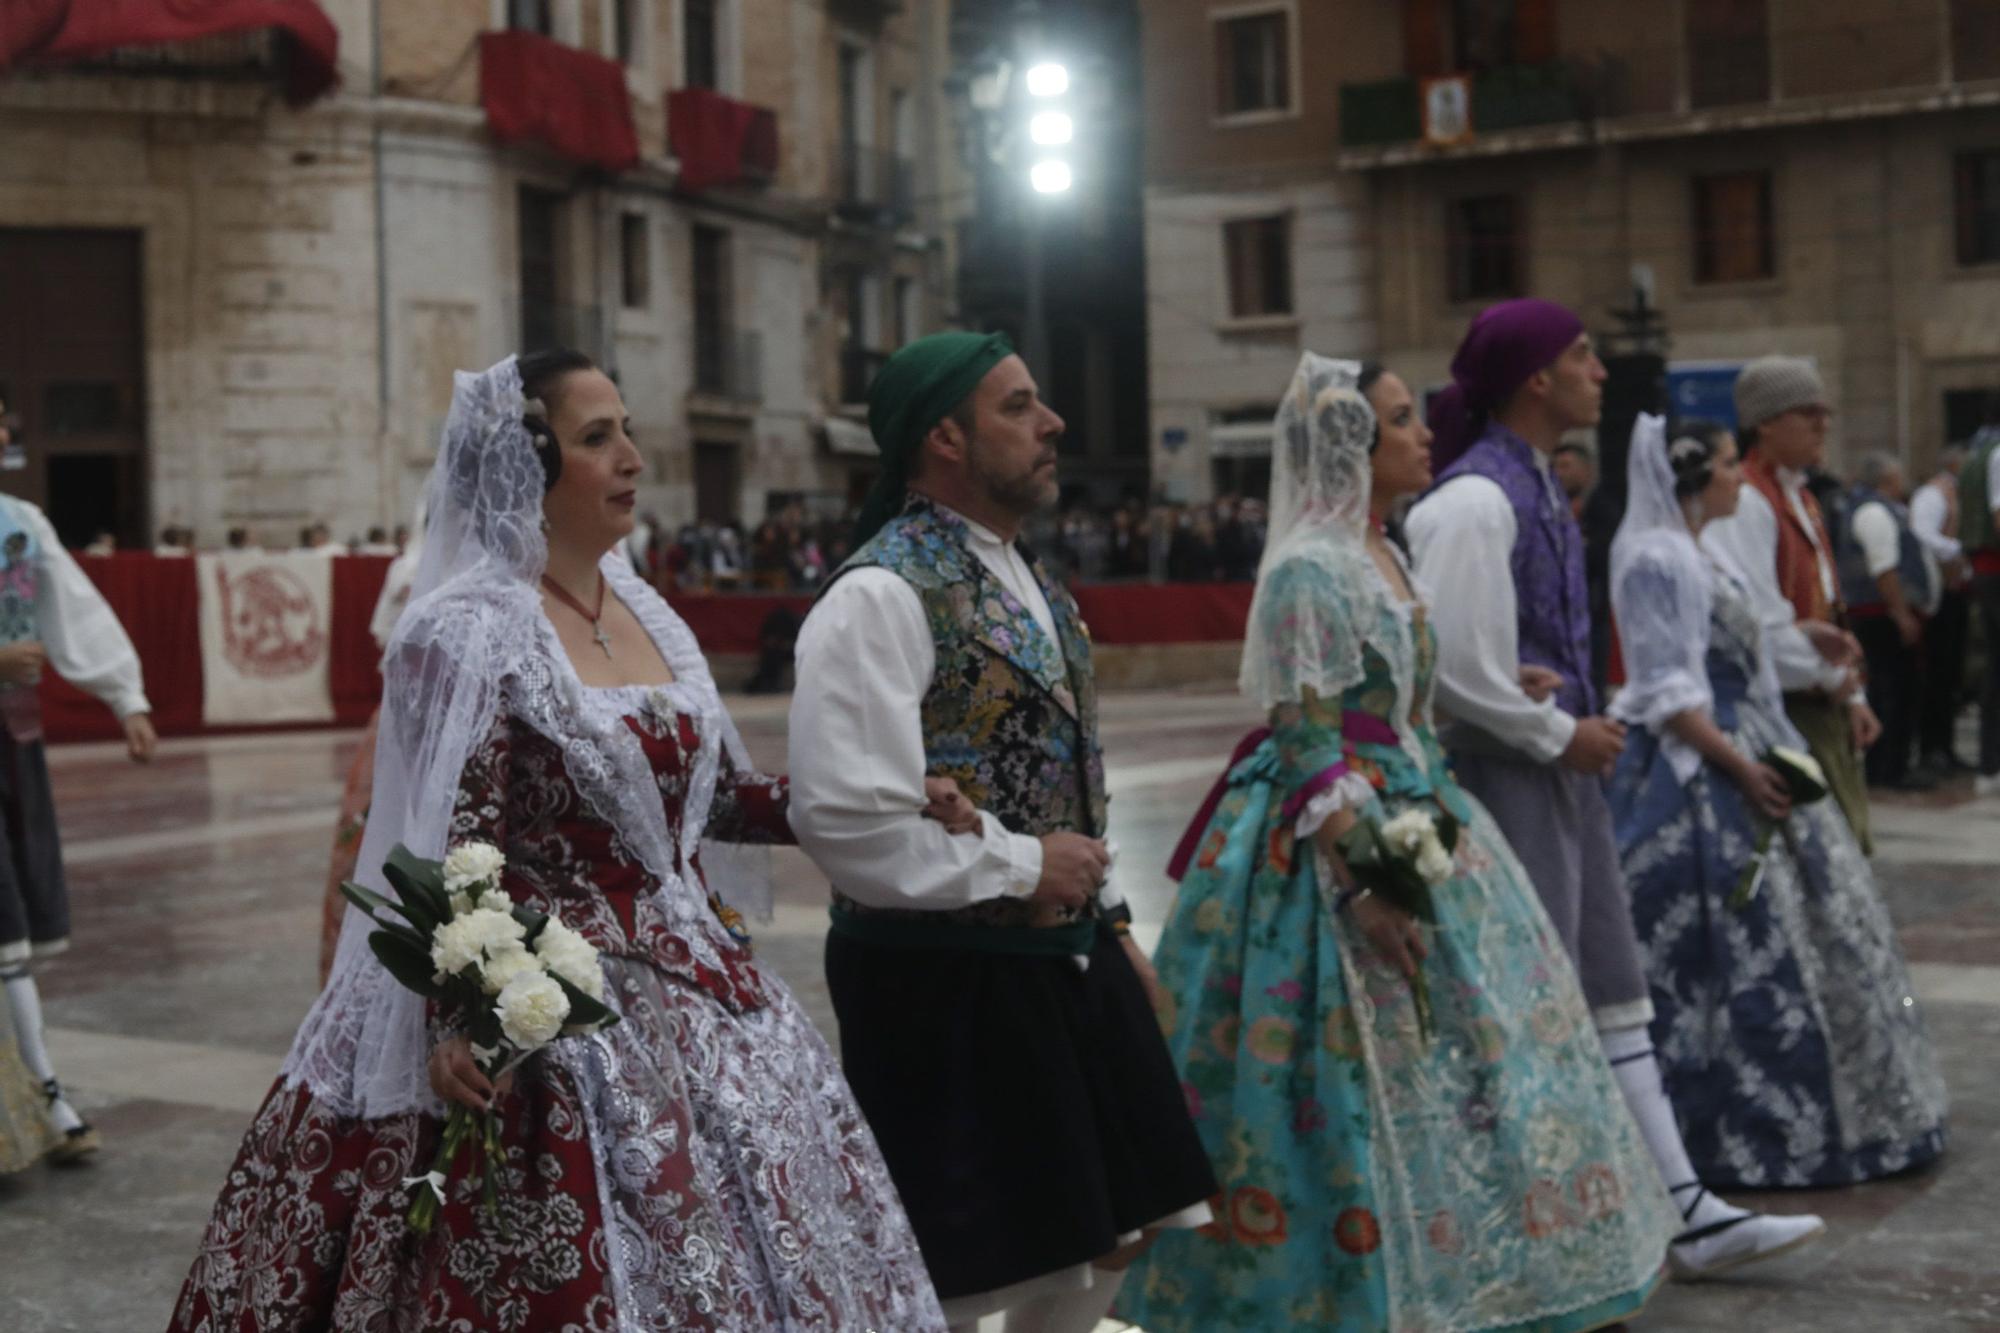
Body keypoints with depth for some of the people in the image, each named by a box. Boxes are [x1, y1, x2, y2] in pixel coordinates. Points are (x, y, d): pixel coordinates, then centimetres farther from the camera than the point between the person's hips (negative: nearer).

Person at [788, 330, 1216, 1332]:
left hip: (1067, 965, 9)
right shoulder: (880, 598, -18)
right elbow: (845, 817, -26)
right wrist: (1020, 867, -17)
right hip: (947, 985, -9)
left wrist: (1105, 913, 16)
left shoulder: (1027, 581, 11)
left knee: (1099, 1249, 17)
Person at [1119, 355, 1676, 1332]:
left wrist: (1428, 843, 18)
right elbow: (1308, 746, -20)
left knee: (1463, 1036, 12)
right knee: (1366, 1076, -4)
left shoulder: (1386, 557, 12)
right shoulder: (1309, 570, -15)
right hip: (1335, 842, -10)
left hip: (1415, 821, 10)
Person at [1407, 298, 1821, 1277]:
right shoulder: (1475, 498, -18)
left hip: (1561, 767, 10)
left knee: (1612, 1000, 13)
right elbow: (1453, 664, -23)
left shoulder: (1537, 485, 12)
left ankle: (1687, 1213, 21)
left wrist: (1577, 726, -2)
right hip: (1503, 775, -10)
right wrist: (1561, 734, -12)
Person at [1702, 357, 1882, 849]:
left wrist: (1852, 695, 12)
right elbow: (1762, 624, -20)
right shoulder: (1746, 503, -15)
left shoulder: (1802, 499, 17)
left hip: (1821, 704, 10)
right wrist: (1836, 679, -10)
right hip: (1782, 711, -10)